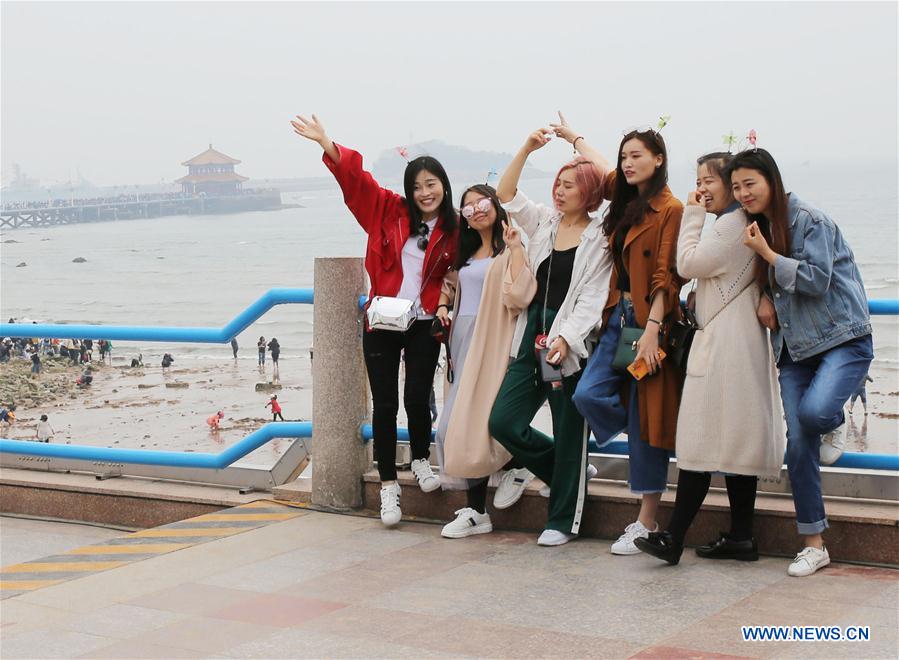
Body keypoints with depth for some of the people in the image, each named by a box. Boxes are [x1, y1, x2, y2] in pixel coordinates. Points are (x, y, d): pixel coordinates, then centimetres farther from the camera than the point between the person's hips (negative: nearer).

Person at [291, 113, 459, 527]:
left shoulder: (453, 230, 2)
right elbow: (355, 178, -6)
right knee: (384, 404, 0)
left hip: (424, 326, 0)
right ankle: (388, 486, 9)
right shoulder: (390, 210, 0)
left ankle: (421, 461, 23)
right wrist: (327, 144, -17)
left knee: (417, 398, -6)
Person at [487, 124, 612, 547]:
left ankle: (563, 520, 14)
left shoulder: (599, 239, -5)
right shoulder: (544, 222, 11)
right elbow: (506, 196, 9)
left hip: (571, 344, -6)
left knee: (569, 437, 1)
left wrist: (565, 338, -22)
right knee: (503, 421, 1)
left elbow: (592, 298, -11)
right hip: (533, 336, 6)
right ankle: (566, 474, 24)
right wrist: (527, 149, -2)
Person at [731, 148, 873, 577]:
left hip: (843, 338, -6)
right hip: (794, 347, 7)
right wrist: (765, 297, 0)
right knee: (798, 445, 0)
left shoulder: (809, 220, -11)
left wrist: (768, 254, -18)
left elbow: (817, 279, -17)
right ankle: (813, 545, 9)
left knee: (815, 410, -32)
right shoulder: (755, 227, 12)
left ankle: (835, 423, 8)